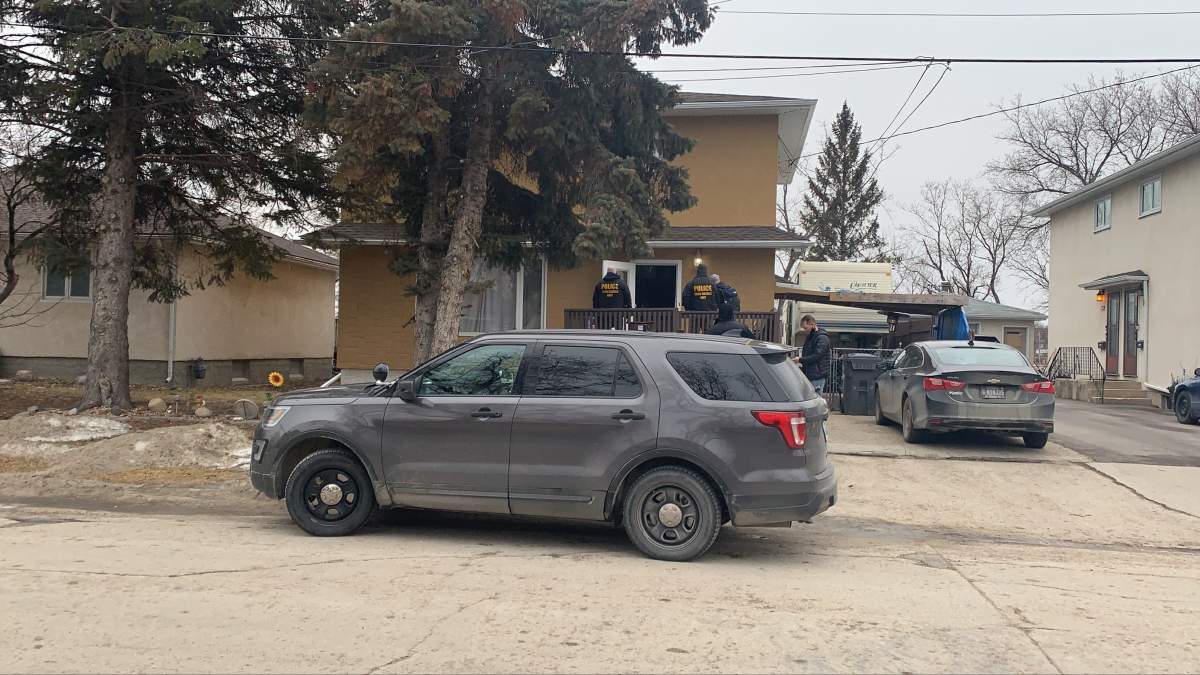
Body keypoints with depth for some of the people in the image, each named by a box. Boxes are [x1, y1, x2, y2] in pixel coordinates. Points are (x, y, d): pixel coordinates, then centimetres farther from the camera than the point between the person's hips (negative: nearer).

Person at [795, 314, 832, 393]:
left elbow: (817, 356, -20)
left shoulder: (822, 338, -12)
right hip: (809, 375, 9)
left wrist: (800, 360, -15)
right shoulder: (810, 337, 18)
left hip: (817, 375, -9)